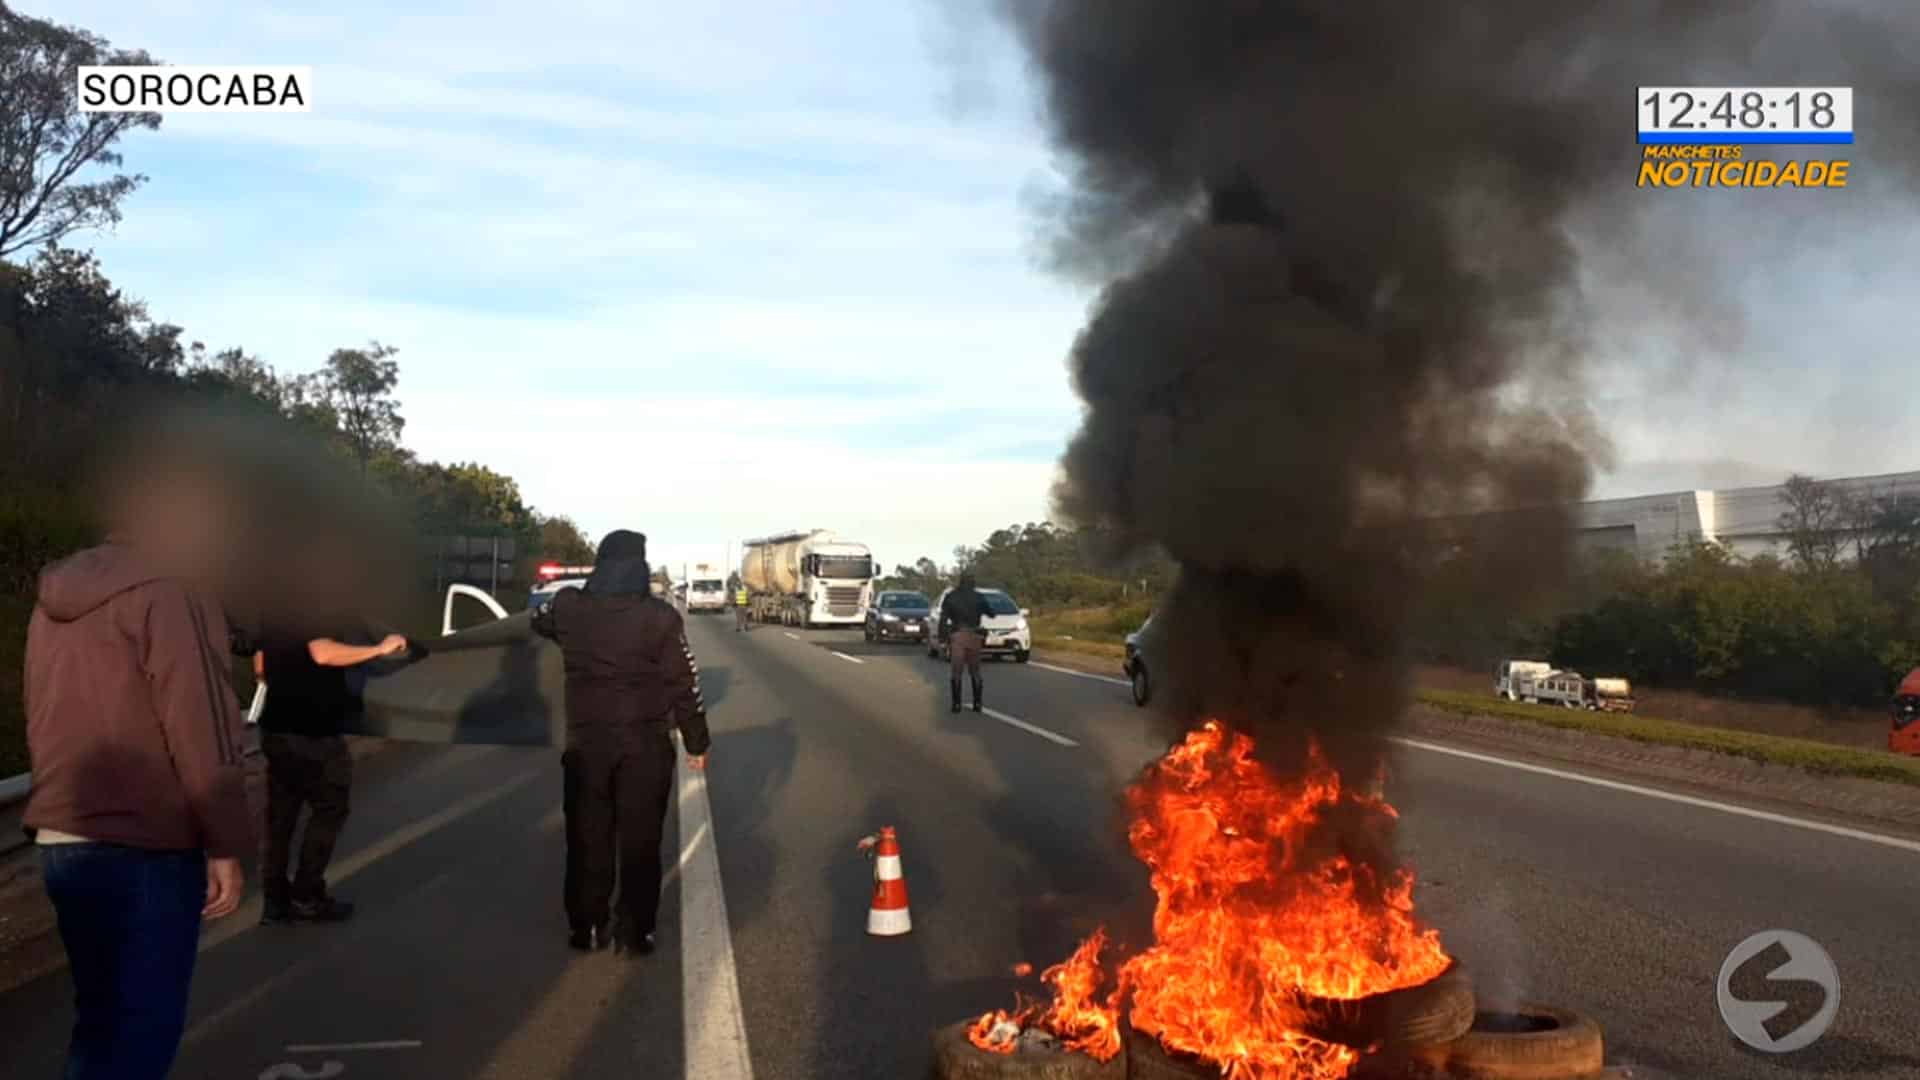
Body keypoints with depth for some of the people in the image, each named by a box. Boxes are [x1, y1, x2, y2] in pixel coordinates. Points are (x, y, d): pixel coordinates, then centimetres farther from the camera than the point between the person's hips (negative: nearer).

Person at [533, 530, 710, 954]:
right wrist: (697, 741, 2)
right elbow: (684, 685, -9)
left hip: (586, 743, 2)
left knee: (587, 838, 14)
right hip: (645, 745, -2)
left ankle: (586, 927, 23)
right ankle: (635, 932, 13)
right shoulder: (659, 616, -12)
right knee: (639, 841, 8)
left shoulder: (569, 608, -3)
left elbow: (537, 622, 22)